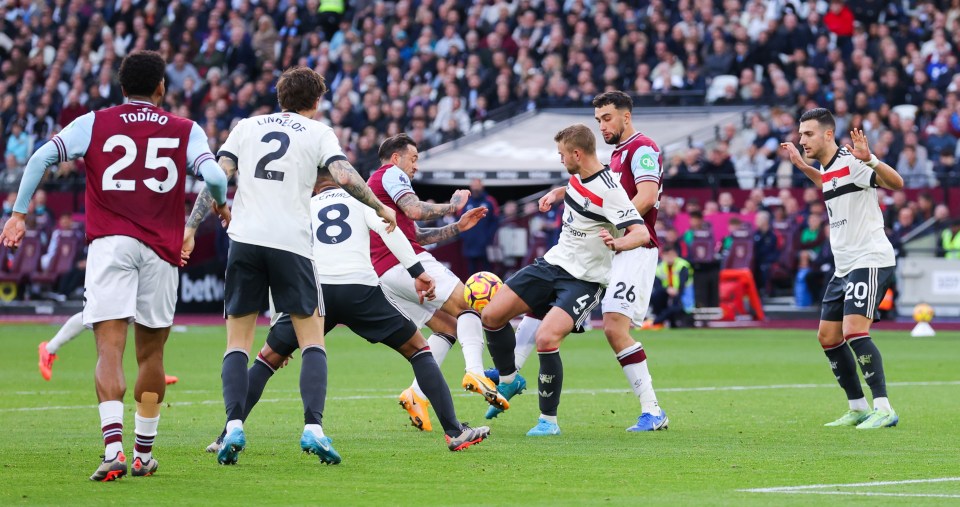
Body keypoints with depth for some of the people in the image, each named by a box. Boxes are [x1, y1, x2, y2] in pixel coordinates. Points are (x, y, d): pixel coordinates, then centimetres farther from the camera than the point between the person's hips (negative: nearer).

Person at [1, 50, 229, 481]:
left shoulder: (93, 124, 9)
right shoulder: (186, 131, 9)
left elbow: (42, 157, -2)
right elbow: (215, 176, -5)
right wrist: (222, 207, 16)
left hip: (109, 243, -1)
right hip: (161, 250, 1)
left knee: (110, 350, -9)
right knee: (150, 355, 15)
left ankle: (113, 449, -26)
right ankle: (144, 454, 22)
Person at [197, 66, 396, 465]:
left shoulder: (246, 127, 15)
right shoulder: (317, 132, 9)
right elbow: (344, 177, -6)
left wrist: (190, 228, 6)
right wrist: (380, 208, 8)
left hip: (245, 241, 2)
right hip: (292, 244, -2)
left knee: (238, 343, 8)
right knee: (312, 341, 6)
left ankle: (234, 426, -10)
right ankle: (313, 428, -10)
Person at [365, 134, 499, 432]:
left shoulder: (374, 184, 32)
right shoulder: (391, 173, 3)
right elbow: (415, 211, -15)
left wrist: (458, 227, 26)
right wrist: (452, 206, 1)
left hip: (382, 275, 9)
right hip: (406, 263, -9)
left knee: (449, 328, 11)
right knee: (468, 306, -8)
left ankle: (417, 395, -4)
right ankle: (475, 373, -30)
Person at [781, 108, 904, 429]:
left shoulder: (852, 162, -14)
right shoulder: (826, 168, 13)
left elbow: (896, 183, -28)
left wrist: (869, 160, -43)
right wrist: (802, 167, 32)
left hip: (870, 260, -10)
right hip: (844, 266, 10)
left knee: (853, 331, -21)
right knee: (828, 337, 9)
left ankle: (883, 408, -19)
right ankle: (858, 408, 18)